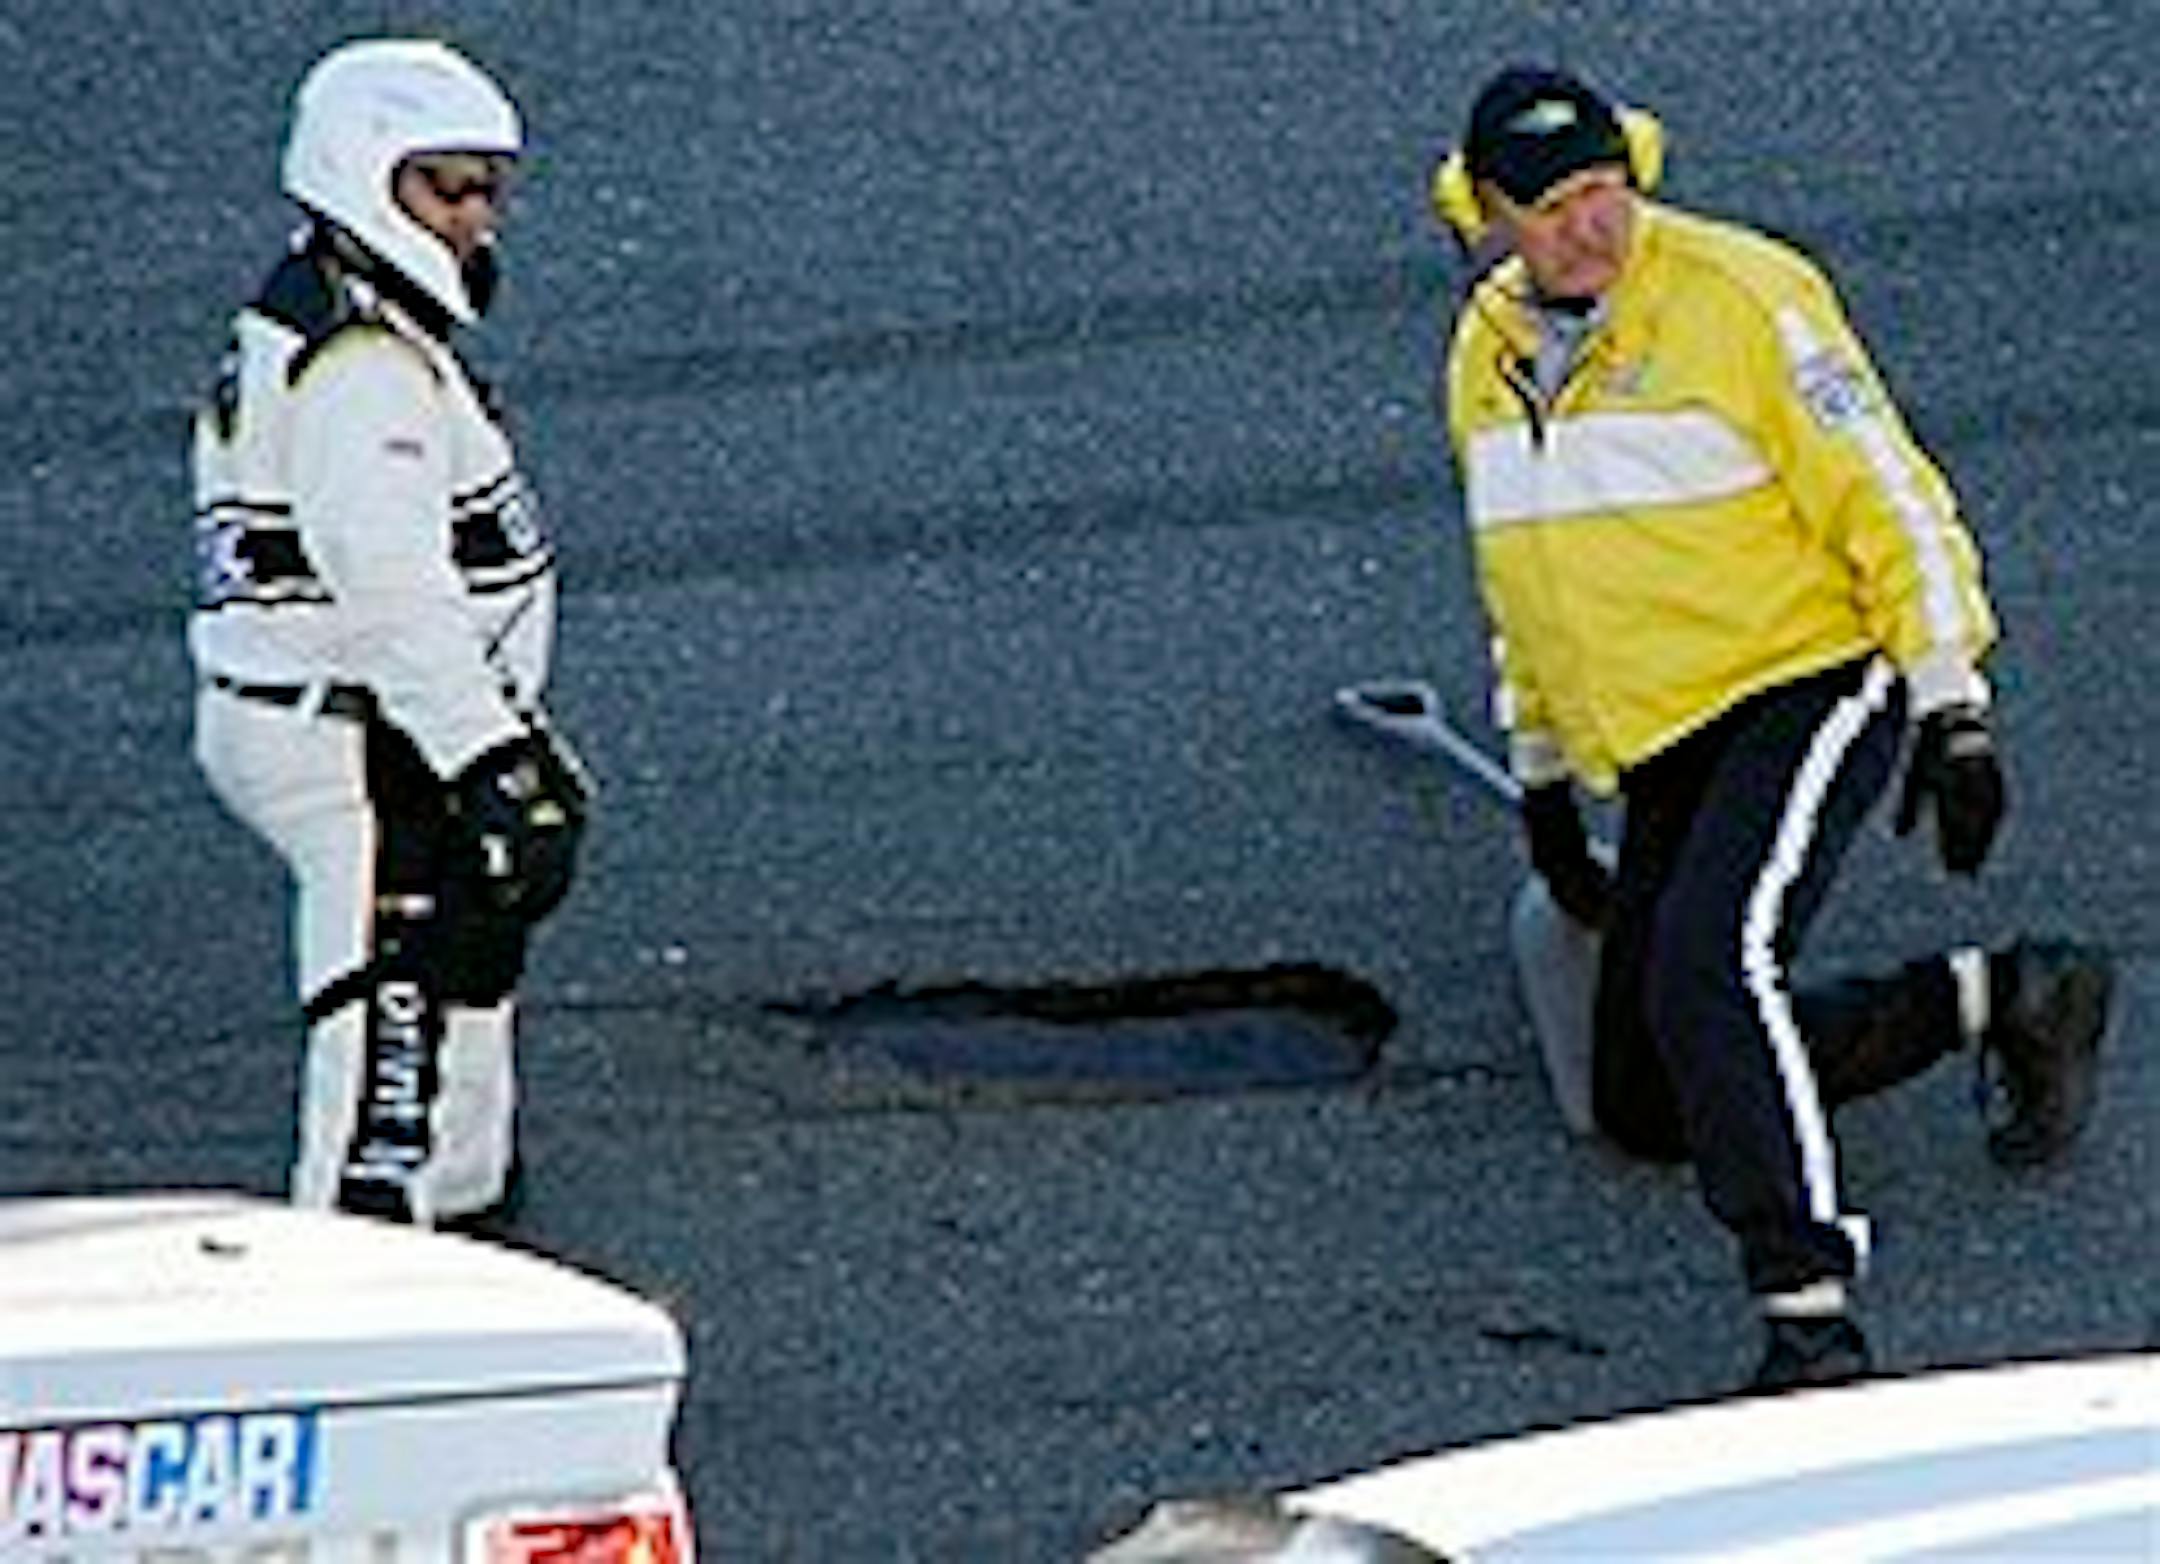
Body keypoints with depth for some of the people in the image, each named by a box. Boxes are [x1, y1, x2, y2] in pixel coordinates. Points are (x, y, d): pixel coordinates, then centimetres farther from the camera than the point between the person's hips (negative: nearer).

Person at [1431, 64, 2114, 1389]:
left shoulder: (1742, 299, -14)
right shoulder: (1488, 355, 7)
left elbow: (1887, 500, -12)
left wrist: (1953, 716, -14)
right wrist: (1543, 780, 23)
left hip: (1809, 688, -8)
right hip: (1665, 759, 8)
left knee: (1706, 974, -31)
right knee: (1645, 1106, 4)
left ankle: (1811, 1310, -31)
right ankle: (2008, 1001, 17)